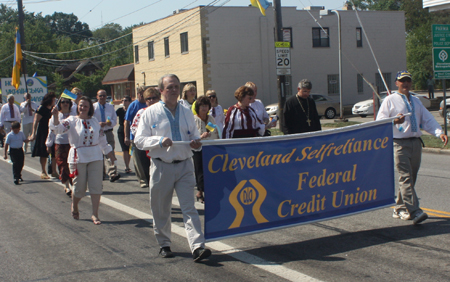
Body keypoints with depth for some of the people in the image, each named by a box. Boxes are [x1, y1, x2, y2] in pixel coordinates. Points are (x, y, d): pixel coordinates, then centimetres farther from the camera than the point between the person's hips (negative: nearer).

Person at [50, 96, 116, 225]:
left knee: (96, 185, -1)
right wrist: (56, 116, -35)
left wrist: (110, 154, 19)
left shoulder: (94, 121, 9)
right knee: (79, 187, 4)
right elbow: (58, 128, -17)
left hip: (95, 157, 3)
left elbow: (102, 139, 16)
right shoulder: (72, 121, -1)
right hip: (78, 158, -3)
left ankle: (95, 214, 7)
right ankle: (74, 207, 34)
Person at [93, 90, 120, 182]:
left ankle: (112, 173, -23)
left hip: (108, 133, 0)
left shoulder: (110, 107, 11)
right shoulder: (93, 107, 4)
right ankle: (101, 174, 20)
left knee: (110, 152, -14)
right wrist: (98, 124, -18)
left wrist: (110, 122, -14)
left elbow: (115, 120, 9)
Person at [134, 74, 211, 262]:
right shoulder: (151, 113, 1)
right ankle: (164, 245, 26)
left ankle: (197, 247, -14)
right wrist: (160, 140, -19)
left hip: (184, 165, 2)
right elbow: (139, 140, -3)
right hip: (161, 167, -2)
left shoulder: (187, 112, 13)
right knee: (160, 210, 9)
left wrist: (196, 142, -4)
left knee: (189, 208, -7)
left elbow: (194, 136, 20)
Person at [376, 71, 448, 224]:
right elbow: (380, 121, -4)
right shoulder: (390, 100, 4)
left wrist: (440, 133, -2)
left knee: (410, 178, 9)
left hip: (416, 143, 6)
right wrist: (394, 121, -24)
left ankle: (400, 209, 20)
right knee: (406, 177, -14)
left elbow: (427, 120, 15)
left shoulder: (416, 101, 23)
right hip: (399, 144, -6)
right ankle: (414, 211, -22)